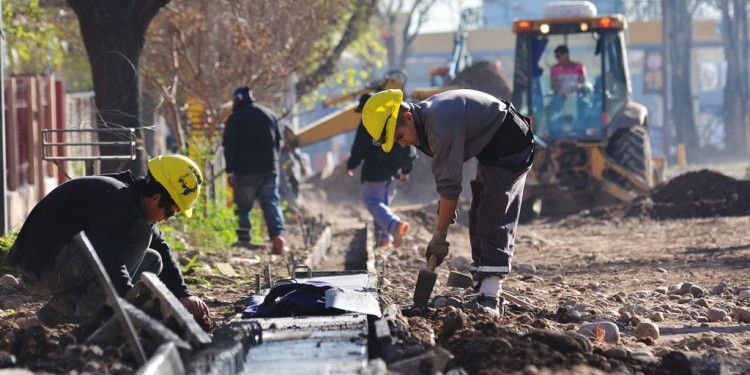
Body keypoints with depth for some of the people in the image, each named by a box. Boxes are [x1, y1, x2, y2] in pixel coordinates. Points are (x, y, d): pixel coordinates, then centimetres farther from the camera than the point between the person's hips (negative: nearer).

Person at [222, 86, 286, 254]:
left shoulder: (235, 118, -4)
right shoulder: (269, 114, 12)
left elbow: (229, 147, -9)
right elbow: (278, 142, 18)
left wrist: (230, 171, -8)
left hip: (245, 171, -3)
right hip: (269, 169, 3)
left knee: (243, 205, 7)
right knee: (271, 203, 1)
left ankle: (244, 238, 5)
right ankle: (278, 234, -18)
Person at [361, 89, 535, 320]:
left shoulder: (440, 124, -31)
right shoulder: (425, 120, 0)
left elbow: (450, 183, -29)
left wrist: (439, 234, -24)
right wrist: (445, 203, 4)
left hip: (511, 143, -11)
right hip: (492, 151, 11)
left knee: (494, 218, -19)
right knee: (479, 219, 9)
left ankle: (490, 297, -27)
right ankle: (483, 291, 9)